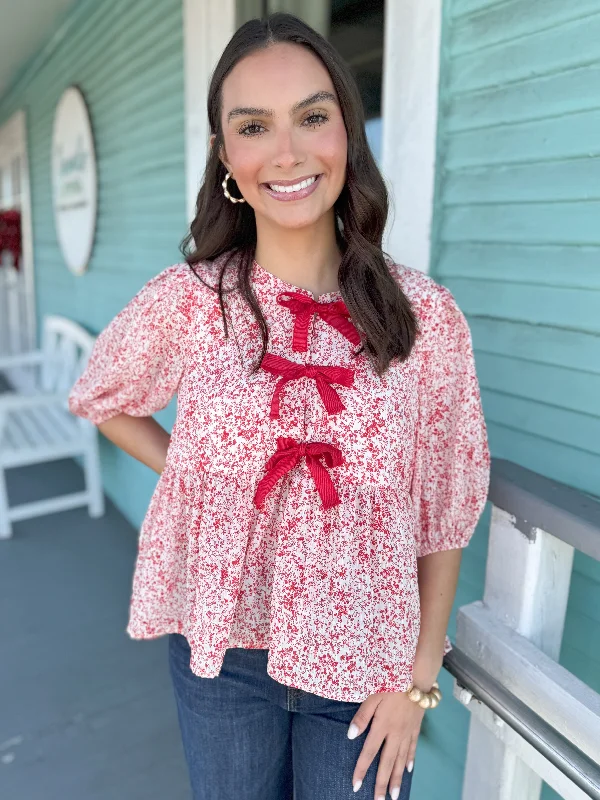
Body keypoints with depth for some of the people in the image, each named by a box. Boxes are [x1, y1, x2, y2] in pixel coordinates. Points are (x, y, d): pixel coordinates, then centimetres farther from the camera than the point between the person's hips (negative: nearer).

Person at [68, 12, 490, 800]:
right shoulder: (185, 301, -11)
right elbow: (100, 398, 8)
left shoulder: (425, 315, -12)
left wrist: (420, 675, -2)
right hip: (220, 650, 1)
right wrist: (189, 472, -4)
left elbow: (444, 509, -5)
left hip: (367, 663, 0)